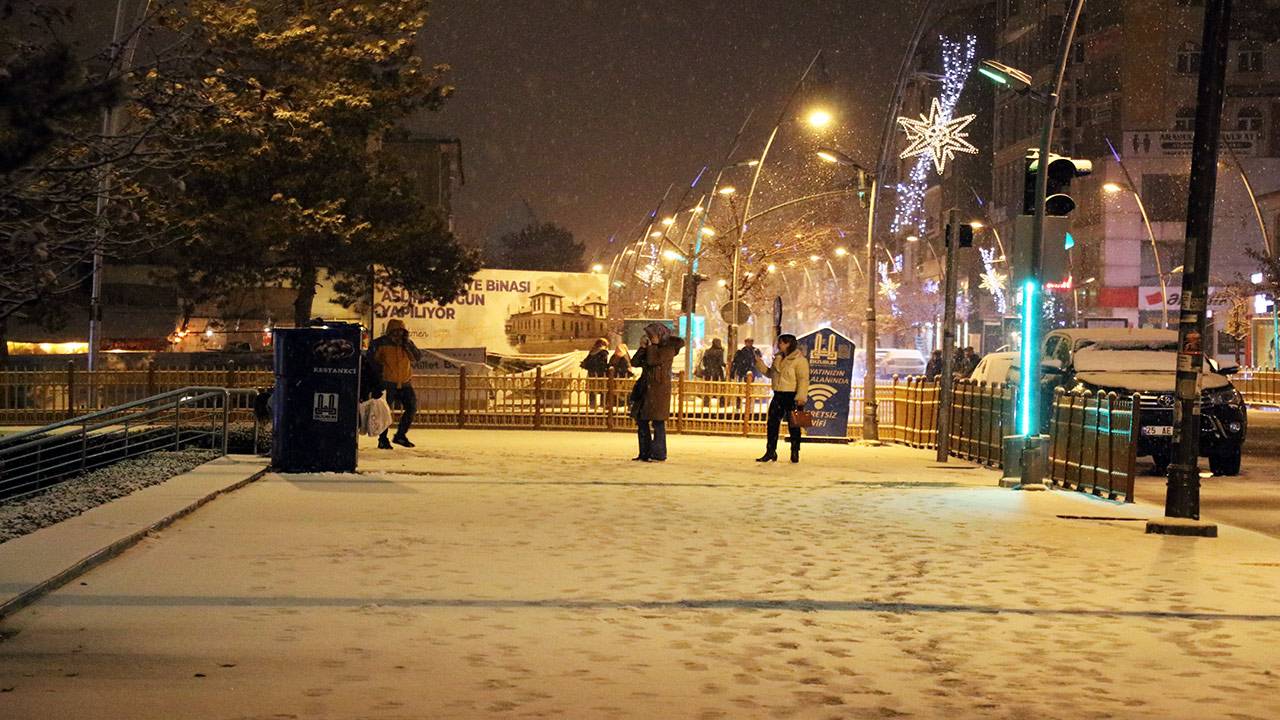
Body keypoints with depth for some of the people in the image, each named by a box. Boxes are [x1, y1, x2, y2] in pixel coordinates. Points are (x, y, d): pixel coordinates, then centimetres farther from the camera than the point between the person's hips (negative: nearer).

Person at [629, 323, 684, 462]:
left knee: (657, 422, -7)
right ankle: (645, 453, 15)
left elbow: (653, 360, -21)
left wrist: (651, 345, -8)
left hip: (659, 389, -8)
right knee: (641, 420, 8)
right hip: (646, 388, 8)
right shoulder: (650, 349, 17)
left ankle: (659, 455, -3)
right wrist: (642, 348, 0)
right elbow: (635, 362, 10)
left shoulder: (668, 348, -7)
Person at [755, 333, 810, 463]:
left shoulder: (799, 360, -11)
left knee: (793, 425, 3)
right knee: (772, 423, 5)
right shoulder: (778, 358, 13)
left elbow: (803, 380, -15)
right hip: (778, 395, 7)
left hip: (792, 397, -7)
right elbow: (771, 373, 23)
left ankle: (795, 453, 13)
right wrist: (760, 365, 9)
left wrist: (801, 397, -22)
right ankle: (770, 452, 11)